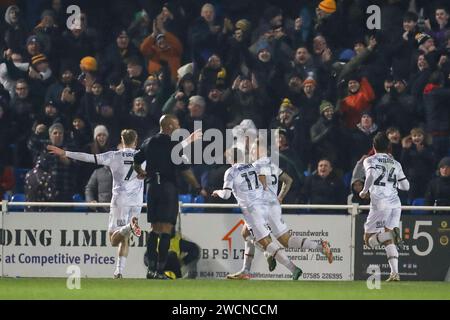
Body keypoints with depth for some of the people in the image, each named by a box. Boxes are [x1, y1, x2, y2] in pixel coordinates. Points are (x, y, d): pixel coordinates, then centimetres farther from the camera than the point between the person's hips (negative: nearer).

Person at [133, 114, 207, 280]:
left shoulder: (149, 143, 9)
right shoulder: (173, 144, -9)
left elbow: (135, 162, 20)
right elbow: (185, 170, -12)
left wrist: (142, 172, 42)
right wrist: (199, 188, -4)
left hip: (153, 187, 6)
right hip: (168, 188, -6)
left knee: (155, 229, 13)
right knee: (166, 231, -6)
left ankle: (151, 268, 8)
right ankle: (160, 270, -11)